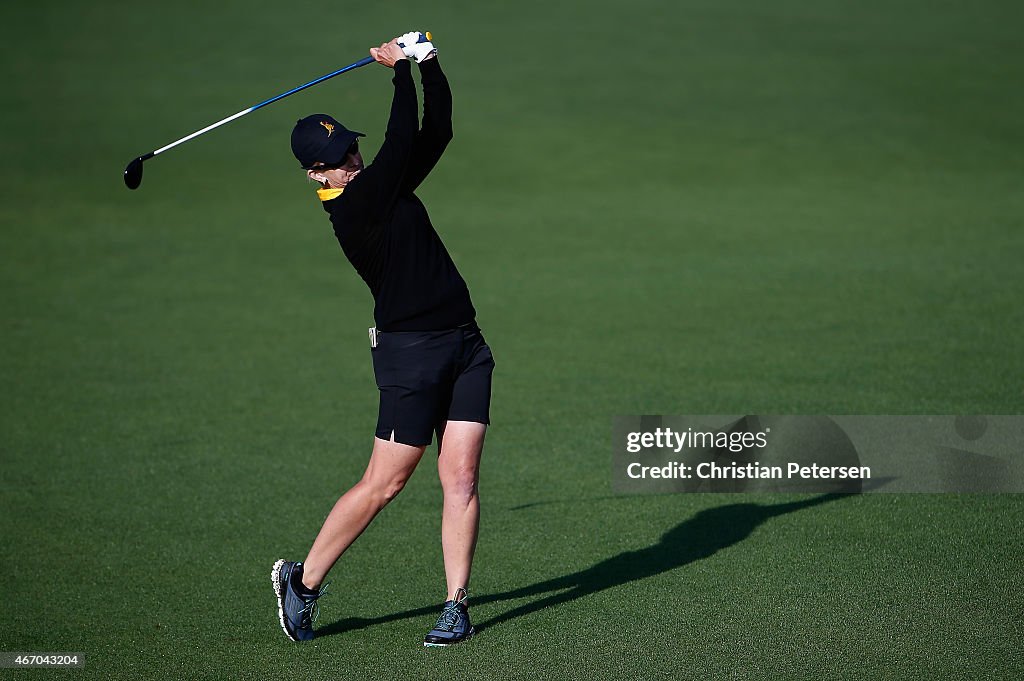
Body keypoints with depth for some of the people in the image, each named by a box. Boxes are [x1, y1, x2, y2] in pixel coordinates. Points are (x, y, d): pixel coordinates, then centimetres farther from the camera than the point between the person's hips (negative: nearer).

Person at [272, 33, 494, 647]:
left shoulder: (386, 188, 12)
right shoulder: (354, 206, -13)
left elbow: (437, 131, 14)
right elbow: (403, 139, -18)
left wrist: (428, 64, 4)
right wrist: (402, 68, -7)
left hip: (465, 346, 8)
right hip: (411, 350, -7)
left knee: (461, 477, 0)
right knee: (384, 484, -4)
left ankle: (457, 605, 3)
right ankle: (303, 581, 12)